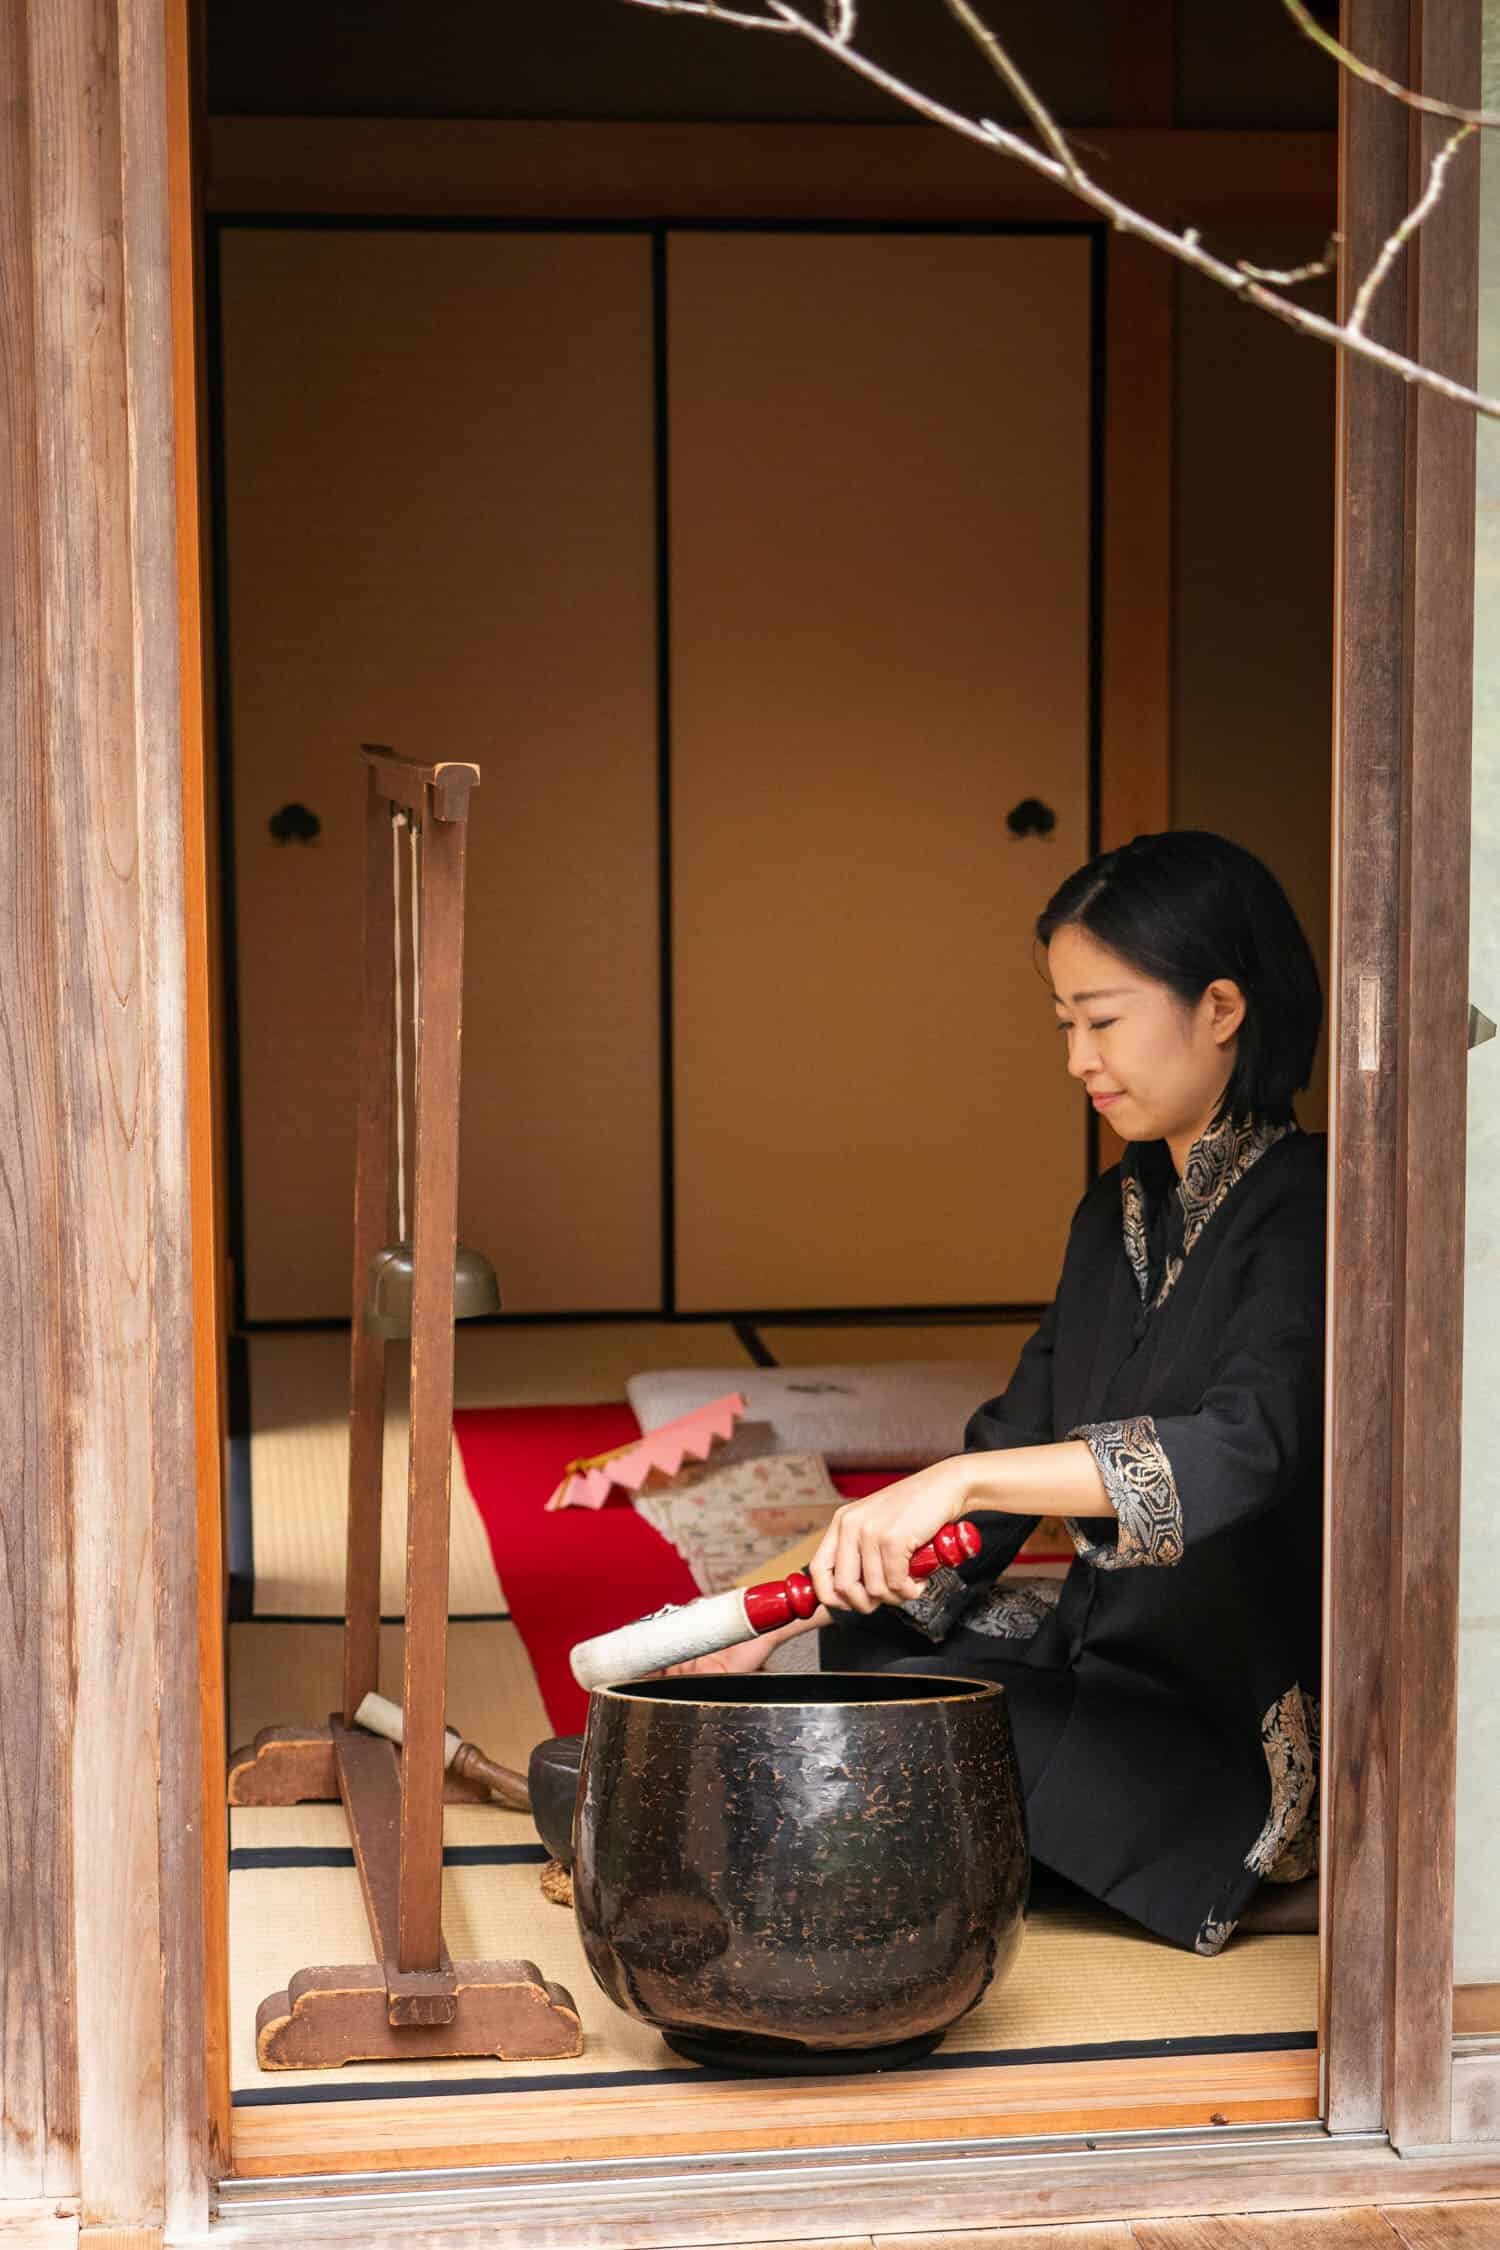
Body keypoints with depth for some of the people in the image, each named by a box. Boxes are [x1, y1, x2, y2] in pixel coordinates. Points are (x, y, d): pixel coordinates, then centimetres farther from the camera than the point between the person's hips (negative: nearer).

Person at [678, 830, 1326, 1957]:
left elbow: (1245, 1450, -34)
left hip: (1234, 1729, -9)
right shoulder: (1121, 1211, 12)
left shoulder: (1305, 1215, -16)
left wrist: (959, 1481, -41)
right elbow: (1015, 1449, 11)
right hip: (1098, 1655, 9)